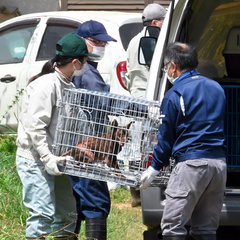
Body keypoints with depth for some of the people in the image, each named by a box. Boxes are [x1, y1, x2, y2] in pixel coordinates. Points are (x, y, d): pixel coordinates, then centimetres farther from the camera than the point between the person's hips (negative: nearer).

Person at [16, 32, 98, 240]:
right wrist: (47, 157, -26)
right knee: (44, 212, -14)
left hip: (55, 160, 10)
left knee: (67, 213, 12)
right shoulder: (46, 85, -18)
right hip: (35, 160, -10)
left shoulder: (68, 86, 11)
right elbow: (35, 127, -22)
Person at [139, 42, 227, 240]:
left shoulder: (174, 95, -4)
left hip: (192, 164, -7)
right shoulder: (217, 88, 15)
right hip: (220, 163, 7)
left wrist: (154, 168, 12)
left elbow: (166, 137, 0)